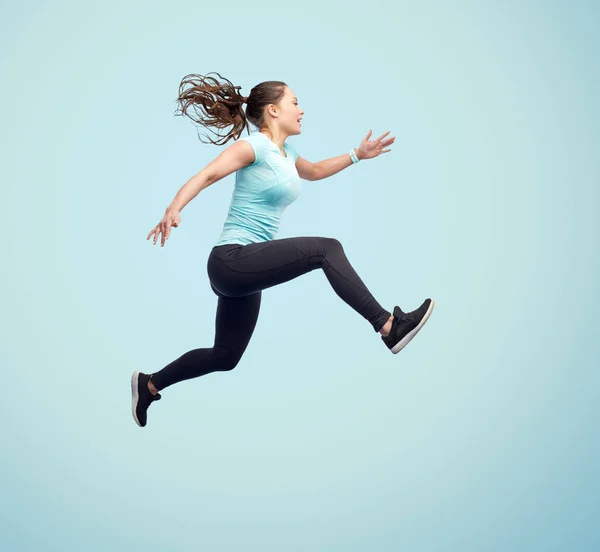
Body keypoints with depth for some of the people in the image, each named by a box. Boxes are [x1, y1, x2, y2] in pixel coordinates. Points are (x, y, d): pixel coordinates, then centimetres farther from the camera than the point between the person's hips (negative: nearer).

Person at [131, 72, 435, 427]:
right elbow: (206, 176, -21)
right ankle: (389, 327, -21)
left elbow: (314, 171, 38)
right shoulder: (254, 145, -9)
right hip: (231, 260, -10)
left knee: (225, 357, 19)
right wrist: (174, 208, -37)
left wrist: (357, 155, 31)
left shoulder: (286, 155, 16)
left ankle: (149, 384, 33)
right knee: (326, 249, -22)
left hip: (246, 271, 10)